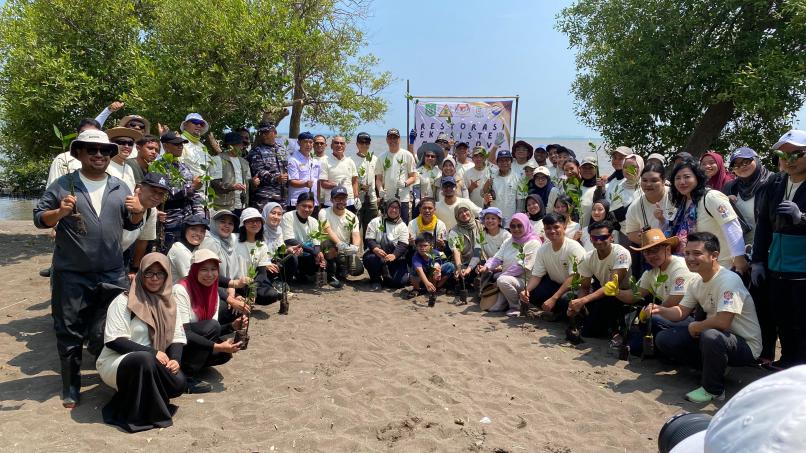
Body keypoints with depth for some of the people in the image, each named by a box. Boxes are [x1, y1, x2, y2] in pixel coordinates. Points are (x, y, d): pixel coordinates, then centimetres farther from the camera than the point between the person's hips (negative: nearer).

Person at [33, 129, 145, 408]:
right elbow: (38, 218, 0)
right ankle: (70, 388, 24)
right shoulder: (63, 185, -1)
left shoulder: (120, 188, 9)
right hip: (71, 275, -2)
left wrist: (138, 212, -7)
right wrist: (59, 212, -20)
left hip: (112, 275, 2)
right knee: (70, 334, 8)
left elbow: (131, 225, 15)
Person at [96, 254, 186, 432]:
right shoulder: (124, 301, -10)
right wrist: (152, 352, -23)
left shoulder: (168, 302, 7)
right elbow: (113, 341, -17)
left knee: (179, 383, -24)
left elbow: (178, 337, 5)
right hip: (115, 362, -5)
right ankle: (136, 416, -17)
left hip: (153, 363, 5)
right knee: (144, 359, -37)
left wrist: (175, 359, -17)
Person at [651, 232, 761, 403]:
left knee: (711, 336, -40)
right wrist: (661, 310, -13)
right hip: (712, 337, 8)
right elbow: (681, 312, 9)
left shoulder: (728, 280, -24)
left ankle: (713, 389, -14)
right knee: (663, 339, -3)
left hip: (746, 345, -8)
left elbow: (722, 322, -33)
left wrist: (695, 327, -14)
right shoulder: (696, 283, 2)